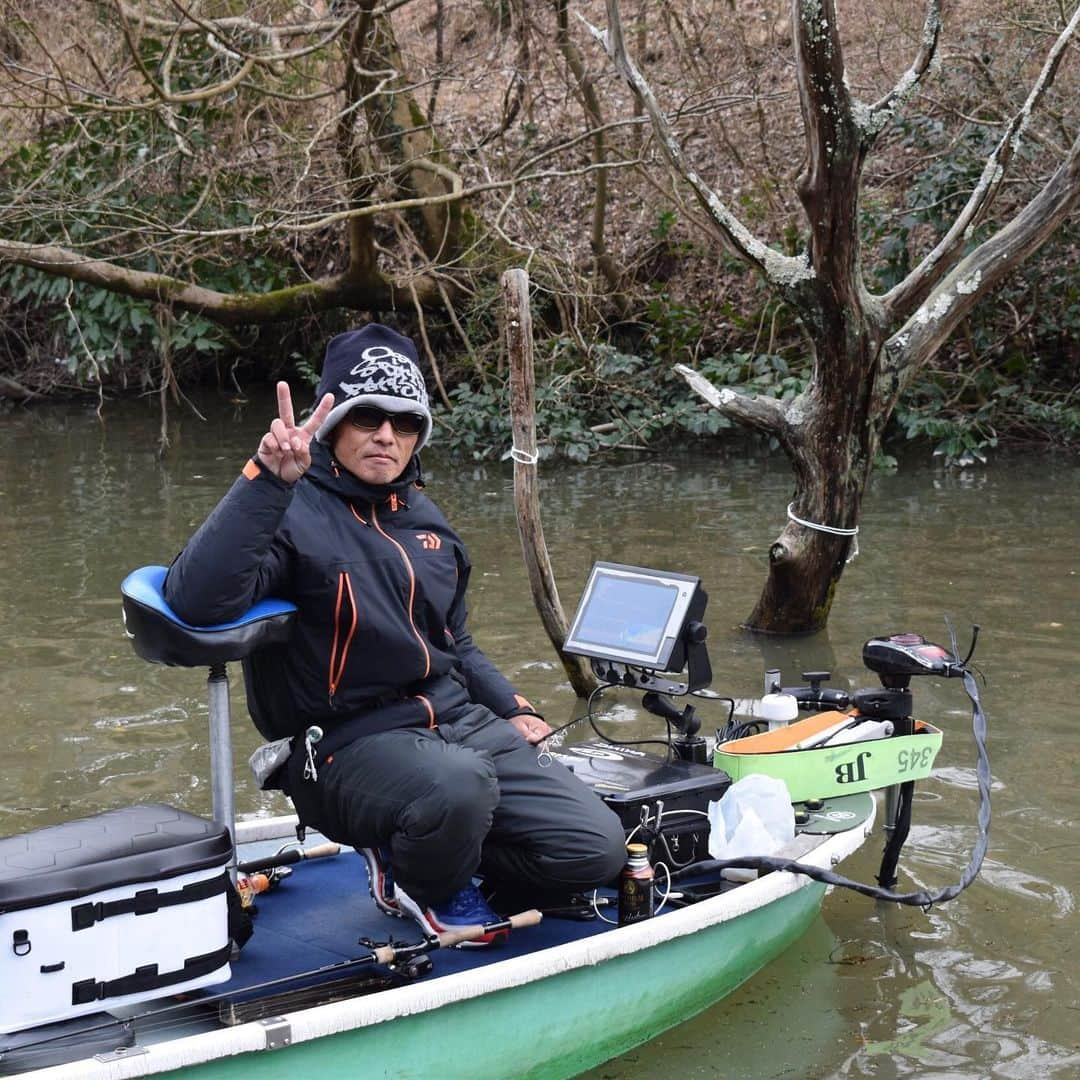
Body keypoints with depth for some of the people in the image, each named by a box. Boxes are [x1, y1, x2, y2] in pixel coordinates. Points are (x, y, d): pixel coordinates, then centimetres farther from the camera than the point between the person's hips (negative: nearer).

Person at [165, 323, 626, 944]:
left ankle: (444, 857, 16)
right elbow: (198, 602, -30)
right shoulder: (295, 514, -11)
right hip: (350, 744, -7)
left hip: (460, 722, 7)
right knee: (458, 782, -39)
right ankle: (421, 885, -4)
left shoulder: (423, 517, 15)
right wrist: (266, 480, -35)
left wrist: (512, 709, 13)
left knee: (598, 850, -7)